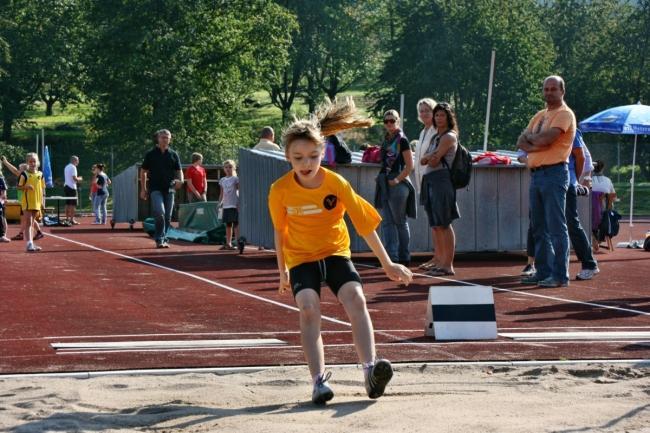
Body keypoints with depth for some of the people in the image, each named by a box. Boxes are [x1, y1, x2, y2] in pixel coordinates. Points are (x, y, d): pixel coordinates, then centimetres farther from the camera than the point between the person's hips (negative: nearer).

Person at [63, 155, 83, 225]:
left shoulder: (66, 167, 16)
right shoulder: (73, 167, -12)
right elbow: (74, 178, -19)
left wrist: (77, 179, 18)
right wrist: (79, 179, 0)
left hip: (66, 186, 9)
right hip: (72, 187, -9)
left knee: (68, 203, 13)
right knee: (73, 204, -7)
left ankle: (67, 218, 16)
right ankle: (72, 219, -11)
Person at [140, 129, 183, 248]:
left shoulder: (173, 154, 10)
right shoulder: (150, 154, 4)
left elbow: (179, 170, 13)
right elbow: (143, 171, 9)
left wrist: (180, 180, -10)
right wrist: (143, 189, 4)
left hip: (169, 189, 3)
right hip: (155, 188, -3)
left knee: (167, 217, 6)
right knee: (160, 213, -21)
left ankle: (163, 239, 18)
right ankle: (159, 239, -15)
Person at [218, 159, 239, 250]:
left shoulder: (235, 179, -1)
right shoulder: (222, 180, 13)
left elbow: (239, 191, -4)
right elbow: (221, 193, 17)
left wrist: (239, 204, -12)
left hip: (234, 205, -5)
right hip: (226, 205, 5)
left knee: (236, 224, -7)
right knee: (228, 224, 8)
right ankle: (228, 243, 11)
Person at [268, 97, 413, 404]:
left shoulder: (336, 184, -14)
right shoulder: (280, 191, -13)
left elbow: (365, 224, -5)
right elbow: (280, 232, 4)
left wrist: (387, 264, -1)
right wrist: (283, 271, 13)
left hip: (336, 253, 0)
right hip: (301, 258, 0)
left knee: (356, 299, -24)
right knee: (309, 307, -25)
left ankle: (370, 372, -33)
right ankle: (319, 380, -30)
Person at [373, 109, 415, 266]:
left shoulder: (402, 140, -7)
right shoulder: (386, 140, 15)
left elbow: (409, 166, -11)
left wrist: (397, 179, -19)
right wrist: (381, 178, 8)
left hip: (398, 184, -7)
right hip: (384, 183, 7)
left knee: (400, 221, 0)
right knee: (387, 222, 3)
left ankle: (404, 257, 6)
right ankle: (391, 256, 3)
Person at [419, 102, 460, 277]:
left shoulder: (449, 137, -6)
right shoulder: (435, 137, 21)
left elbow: (434, 161, -14)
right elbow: (423, 161, 13)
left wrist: (429, 158, 6)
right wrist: (429, 156, -6)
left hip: (442, 180, -9)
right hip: (430, 181, 9)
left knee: (443, 224, -10)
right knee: (435, 225, 10)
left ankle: (448, 265, -10)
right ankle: (439, 262, 15)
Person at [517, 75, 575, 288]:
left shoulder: (565, 114, -6)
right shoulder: (540, 116, 19)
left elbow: (545, 138, -19)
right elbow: (521, 142, 11)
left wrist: (530, 137, 2)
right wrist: (537, 145, -9)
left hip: (554, 173, -8)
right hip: (536, 173, 8)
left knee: (556, 227, -9)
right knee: (539, 228, 11)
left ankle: (560, 276, -9)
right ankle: (543, 271, 17)